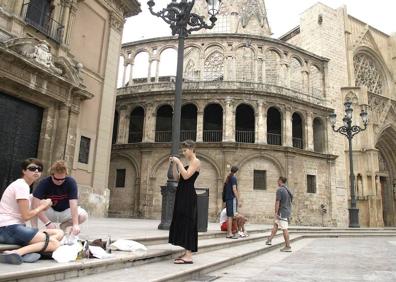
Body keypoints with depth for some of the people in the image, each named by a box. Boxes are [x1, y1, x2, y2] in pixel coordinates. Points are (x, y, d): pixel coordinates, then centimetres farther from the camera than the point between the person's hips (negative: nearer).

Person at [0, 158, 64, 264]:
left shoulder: (22, 185, 19)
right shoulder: (21, 186, -11)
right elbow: (26, 216, -15)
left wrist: (40, 206, 0)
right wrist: (42, 206, -1)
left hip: (14, 227, 10)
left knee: (59, 233, 0)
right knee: (54, 243, -22)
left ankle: (29, 252, -18)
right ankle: (15, 253, -29)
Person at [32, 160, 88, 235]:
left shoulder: (71, 182, -22)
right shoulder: (44, 183, -22)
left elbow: (73, 203, -31)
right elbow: (36, 203, -31)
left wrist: (75, 224, -40)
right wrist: (47, 223, -37)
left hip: (65, 212, 1)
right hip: (50, 213, -1)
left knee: (83, 215, -28)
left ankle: (65, 226, 1)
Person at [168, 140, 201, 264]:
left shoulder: (196, 162, -7)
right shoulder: (187, 163, 19)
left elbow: (186, 176, -20)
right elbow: (176, 177, 15)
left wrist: (179, 162, -13)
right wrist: (174, 164, 6)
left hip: (188, 195, -9)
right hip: (182, 194, 9)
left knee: (187, 223, -9)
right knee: (181, 223, 10)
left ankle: (189, 256, -6)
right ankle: (187, 253, 18)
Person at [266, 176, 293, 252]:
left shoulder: (279, 190, -14)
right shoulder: (288, 190, 12)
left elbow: (277, 202, -18)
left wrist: (276, 213, -14)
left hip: (282, 212, -9)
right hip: (287, 211, 9)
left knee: (284, 229, -4)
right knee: (275, 225, 17)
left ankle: (288, 247, 1)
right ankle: (269, 240, 22)